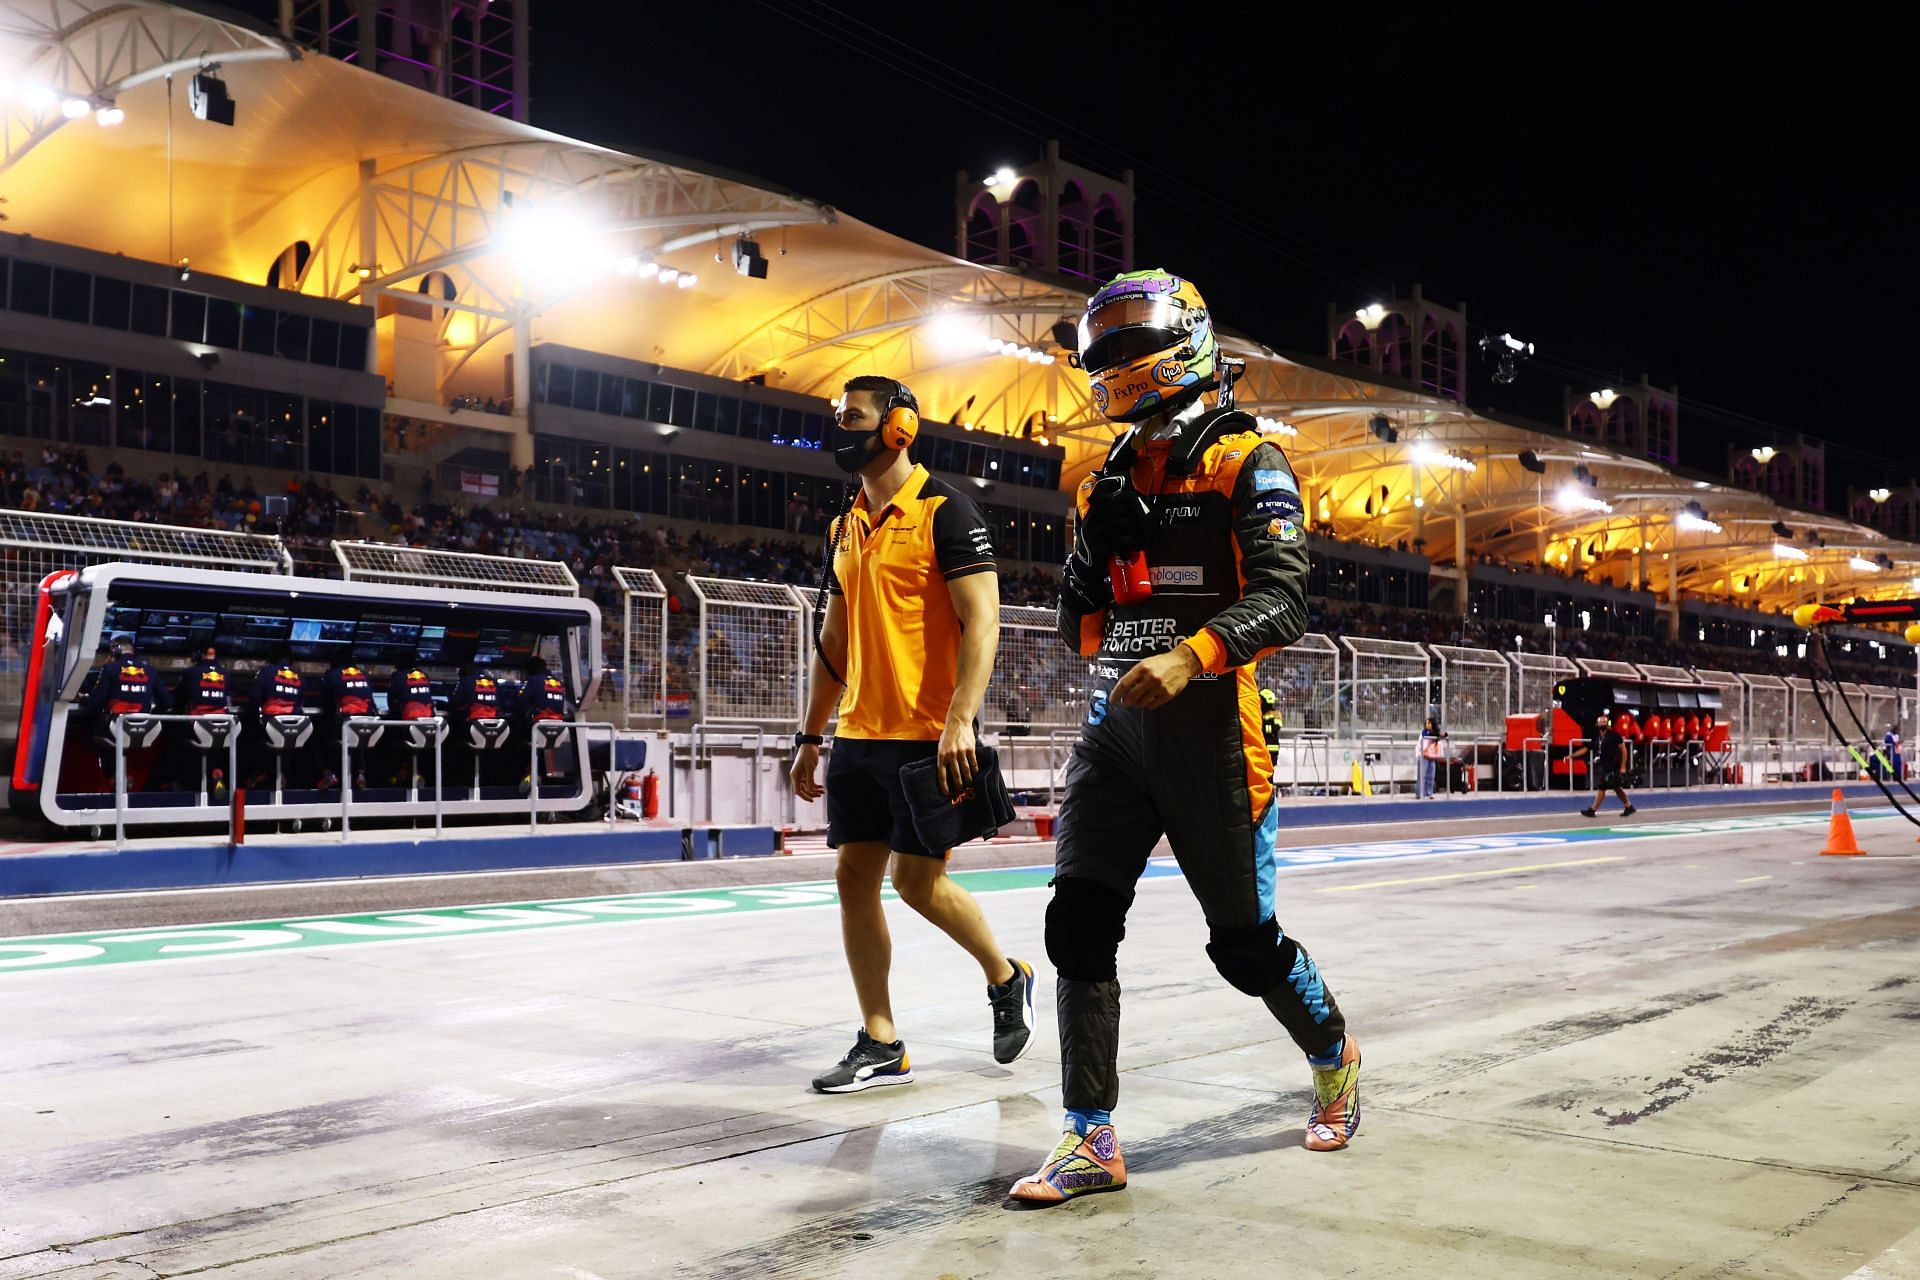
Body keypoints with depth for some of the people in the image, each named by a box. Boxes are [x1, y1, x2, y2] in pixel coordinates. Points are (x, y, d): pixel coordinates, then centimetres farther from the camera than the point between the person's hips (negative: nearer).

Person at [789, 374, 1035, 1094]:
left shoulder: (944, 511, -8)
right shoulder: (846, 527, 15)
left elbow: (982, 620, -15)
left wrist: (960, 720, -24)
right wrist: (810, 738, 18)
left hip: (927, 735, -8)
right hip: (858, 735, 8)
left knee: (917, 881, -5)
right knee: (854, 878, 5)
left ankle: (1006, 978, 22)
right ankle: (881, 1045, 14)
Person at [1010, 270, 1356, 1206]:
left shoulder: (1245, 461, -3)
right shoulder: (1109, 483, 16)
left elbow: (1282, 597, -16)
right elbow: (1076, 619, 18)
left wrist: (1189, 655, -32)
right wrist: (1099, 536, -1)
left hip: (1209, 727, -5)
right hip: (1116, 722, 6)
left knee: (1243, 943, 4)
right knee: (1078, 922, -5)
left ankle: (1335, 1059, 34)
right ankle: (1092, 1140, 3)